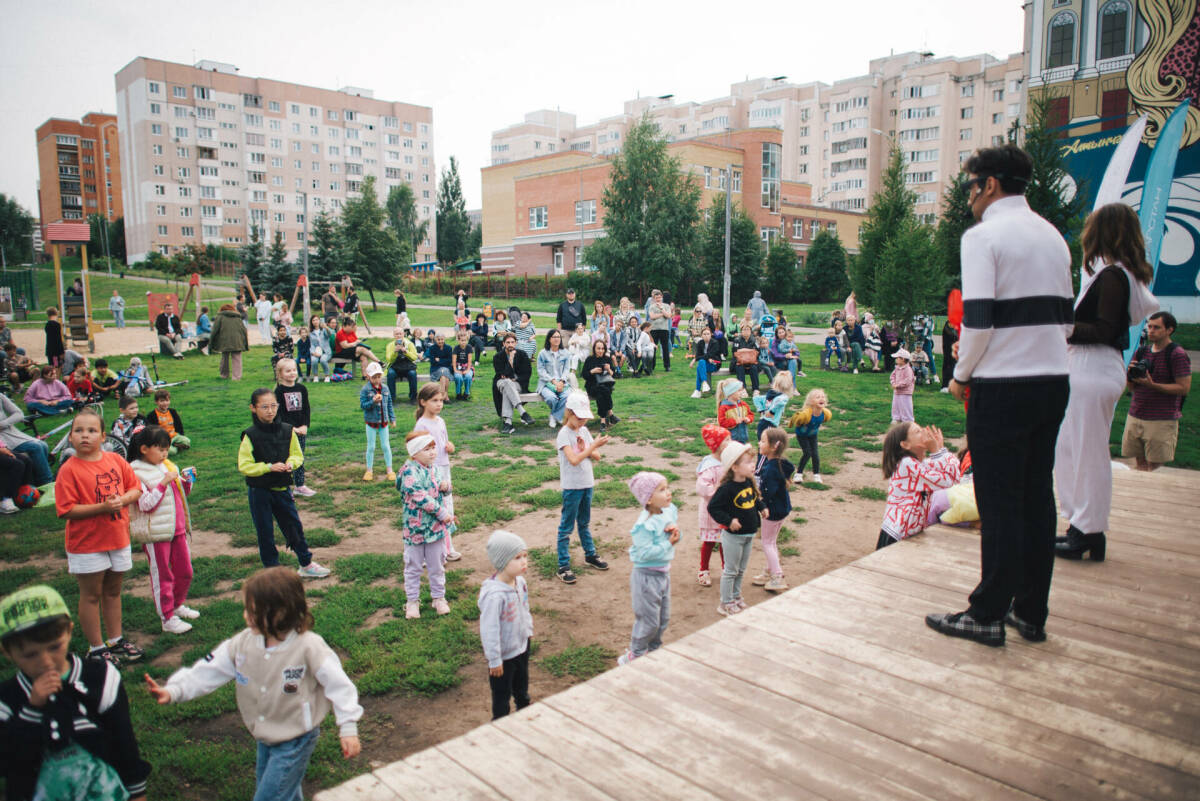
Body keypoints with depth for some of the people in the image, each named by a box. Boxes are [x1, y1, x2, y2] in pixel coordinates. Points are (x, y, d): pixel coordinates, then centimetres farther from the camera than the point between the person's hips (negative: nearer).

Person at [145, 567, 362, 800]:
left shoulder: (308, 647, -26)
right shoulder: (243, 643, -8)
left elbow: (337, 683, -21)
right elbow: (209, 671, -4)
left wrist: (348, 728, -20)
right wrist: (173, 691, -17)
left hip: (295, 741, -6)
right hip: (265, 739, 6)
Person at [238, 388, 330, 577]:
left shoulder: (287, 431, -2)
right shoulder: (250, 436, -12)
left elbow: (298, 455, 8)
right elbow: (244, 466, -12)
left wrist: (291, 463, -13)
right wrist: (269, 467, -21)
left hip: (282, 489, 3)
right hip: (259, 492, -3)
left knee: (294, 526, 11)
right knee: (265, 532, 9)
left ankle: (306, 565, 26)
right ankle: (271, 569, 24)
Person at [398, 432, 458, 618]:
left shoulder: (434, 468, 5)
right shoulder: (410, 471, -18)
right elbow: (418, 495, -26)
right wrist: (442, 513, -23)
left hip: (436, 526, 6)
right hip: (415, 527, -5)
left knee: (437, 565, 16)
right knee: (413, 566, 10)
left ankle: (439, 597, 31)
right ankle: (412, 600, 25)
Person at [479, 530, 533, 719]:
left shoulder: (520, 581, -10)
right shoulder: (494, 595, -36)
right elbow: (489, 629, -29)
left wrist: (529, 629, 20)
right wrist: (494, 660, -22)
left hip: (522, 645, 8)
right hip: (504, 654, -8)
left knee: (521, 684, 31)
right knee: (502, 693, 15)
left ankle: (524, 710, 56)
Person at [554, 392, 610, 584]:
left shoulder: (584, 431, 5)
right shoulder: (564, 434, -16)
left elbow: (596, 457, 4)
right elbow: (574, 459, -29)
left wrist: (587, 450, -15)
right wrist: (593, 446, -30)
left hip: (587, 483, 7)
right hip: (572, 487, -7)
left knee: (585, 522, 22)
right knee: (566, 526, 0)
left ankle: (590, 554, 38)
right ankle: (563, 566, 6)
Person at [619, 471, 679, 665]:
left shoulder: (670, 510, -1)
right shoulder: (644, 524, -26)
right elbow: (645, 553, -29)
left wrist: (675, 531, -11)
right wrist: (668, 543, -22)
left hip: (663, 573, 8)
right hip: (646, 575, -8)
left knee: (663, 618, 20)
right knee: (648, 620, 4)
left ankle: (653, 650, 40)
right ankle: (635, 655, 24)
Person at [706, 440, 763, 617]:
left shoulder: (750, 482, 0)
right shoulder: (727, 488, -23)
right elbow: (713, 507, -20)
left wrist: (762, 507, 5)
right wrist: (729, 521, -23)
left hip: (748, 534, 7)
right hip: (733, 536, -7)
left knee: (741, 570, 20)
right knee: (731, 570, 4)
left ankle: (736, 596, 36)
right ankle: (726, 603, 17)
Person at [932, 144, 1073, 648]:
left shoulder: (983, 235, -10)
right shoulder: (1052, 236, 15)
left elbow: (978, 319, -17)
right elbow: (1065, 319, 17)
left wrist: (961, 374, -4)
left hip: (1003, 386, -8)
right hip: (1054, 381, 8)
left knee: (999, 502, -2)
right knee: (1038, 497, 12)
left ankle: (988, 615, 8)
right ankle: (1031, 613, 22)